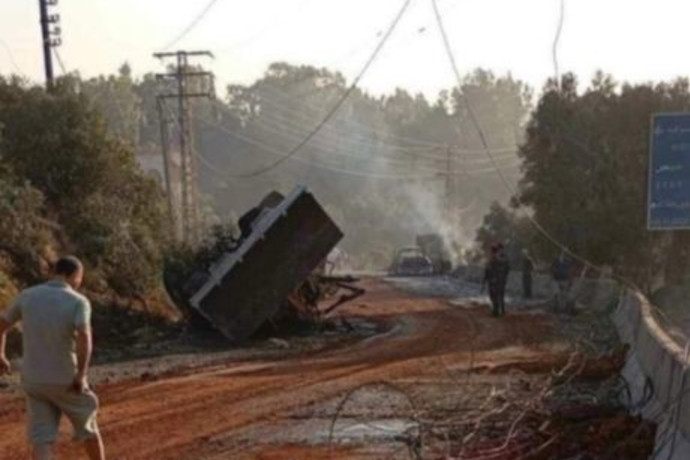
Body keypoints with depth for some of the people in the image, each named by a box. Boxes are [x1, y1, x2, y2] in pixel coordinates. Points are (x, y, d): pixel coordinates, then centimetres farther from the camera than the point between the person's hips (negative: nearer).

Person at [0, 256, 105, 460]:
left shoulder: (27, 295, 0)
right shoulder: (79, 302, -14)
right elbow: (84, 336, -32)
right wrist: (81, 374, -25)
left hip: (33, 380, 3)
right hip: (66, 382, -3)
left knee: (42, 441, 7)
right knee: (87, 426, 21)